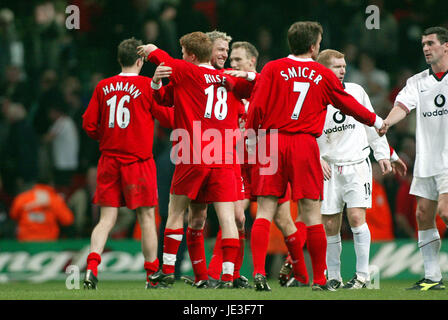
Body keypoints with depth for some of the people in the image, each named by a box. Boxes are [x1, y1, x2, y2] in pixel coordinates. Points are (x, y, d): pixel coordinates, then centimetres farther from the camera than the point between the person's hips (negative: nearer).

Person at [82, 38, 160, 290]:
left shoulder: (104, 87, 5)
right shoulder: (147, 85, -5)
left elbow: (89, 124, 6)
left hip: (109, 160, 4)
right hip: (138, 160, -3)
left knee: (107, 219, 4)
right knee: (147, 217, 4)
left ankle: (92, 266, -15)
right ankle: (153, 276, 9)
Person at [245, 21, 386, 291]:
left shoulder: (273, 69, 3)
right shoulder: (324, 75, 7)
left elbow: (257, 107, -3)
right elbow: (348, 105, 19)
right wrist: (376, 121, 34)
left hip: (272, 141, 0)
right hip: (304, 145, 0)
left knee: (265, 211, 1)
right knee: (312, 214, 3)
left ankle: (259, 273, -12)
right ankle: (319, 279, 8)